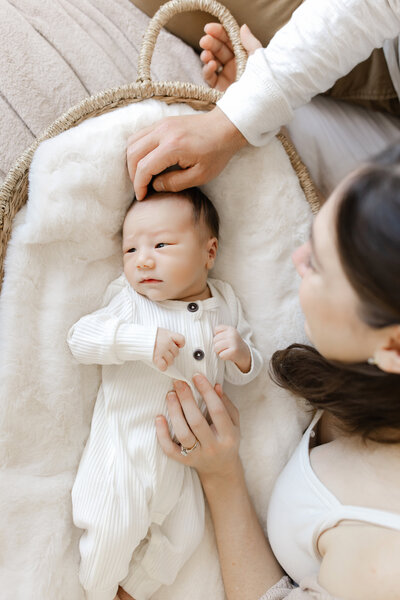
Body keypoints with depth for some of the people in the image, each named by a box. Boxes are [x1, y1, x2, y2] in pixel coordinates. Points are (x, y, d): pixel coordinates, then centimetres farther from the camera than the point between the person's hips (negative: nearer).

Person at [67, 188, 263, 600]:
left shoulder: (224, 304, 1)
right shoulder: (128, 300, -9)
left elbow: (242, 375, 7)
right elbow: (80, 338, -20)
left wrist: (241, 354, -17)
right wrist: (142, 340, -33)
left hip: (184, 452, 4)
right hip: (125, 442, -4)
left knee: (184, 534, 15)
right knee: (114, 531, -2)